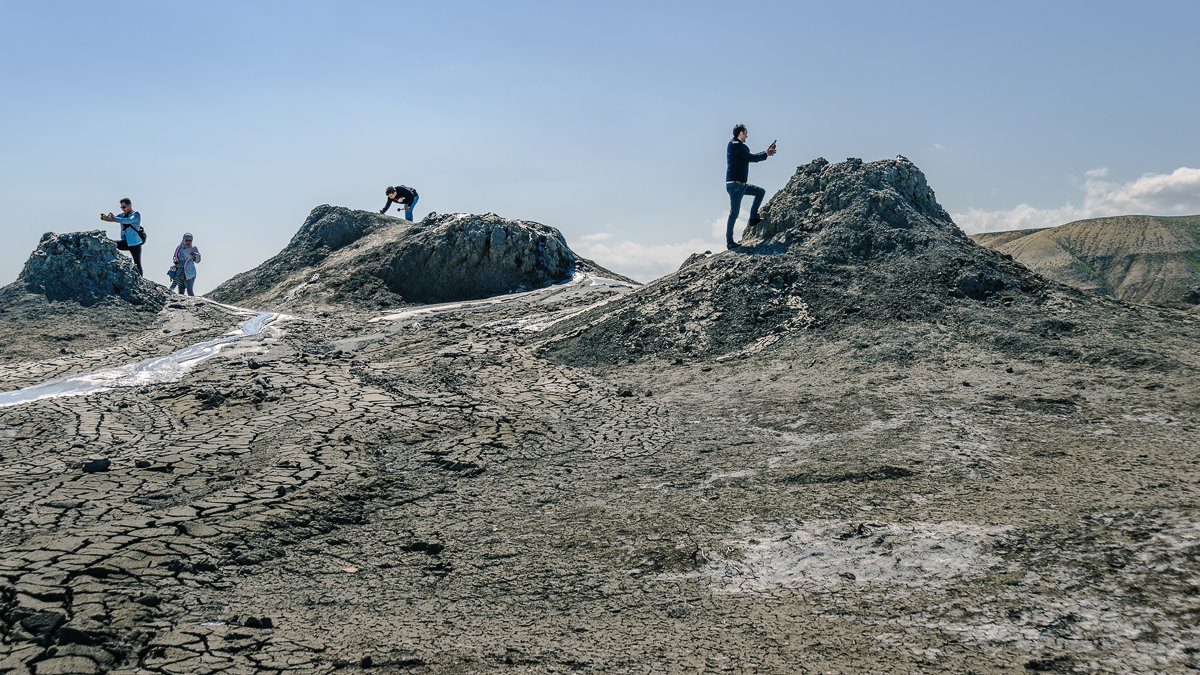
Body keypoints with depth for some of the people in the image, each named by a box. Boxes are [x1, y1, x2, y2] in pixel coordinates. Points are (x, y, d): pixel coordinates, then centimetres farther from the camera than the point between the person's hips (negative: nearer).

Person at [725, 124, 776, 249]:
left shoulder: (737, 145, 19)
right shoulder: (736, 145, -13)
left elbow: (751, 158, 24)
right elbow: (751, 158, -16)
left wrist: (766, 151, 23)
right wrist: (766, 154, -2)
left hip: (741, 185, 10)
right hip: (735, 184, -10)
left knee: (761, 192, 17)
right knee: (734, 213, -8)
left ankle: (753, 218, 14)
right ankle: (729, 241, -5)